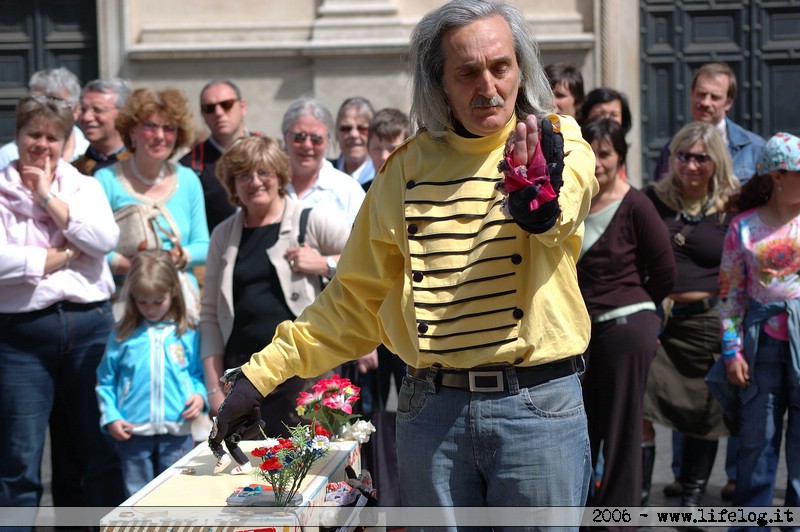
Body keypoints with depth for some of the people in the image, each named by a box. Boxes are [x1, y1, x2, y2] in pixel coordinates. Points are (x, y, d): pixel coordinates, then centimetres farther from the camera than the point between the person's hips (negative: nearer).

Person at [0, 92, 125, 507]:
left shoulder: (84, 188, 12)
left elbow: (105, 240, -7)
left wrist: (48, 196, -4)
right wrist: (65, 255, -7)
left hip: (90, 327, 3)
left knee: (103, 450, 7)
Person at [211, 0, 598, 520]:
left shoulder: (558, 143, -2)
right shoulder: (407, 169, 8)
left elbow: (556, 217, -27)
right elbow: (356, 301, 15)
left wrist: (539, 194, -51)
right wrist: (262, 374, 9)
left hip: (539, 404, -2)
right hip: (431, 411, 3)